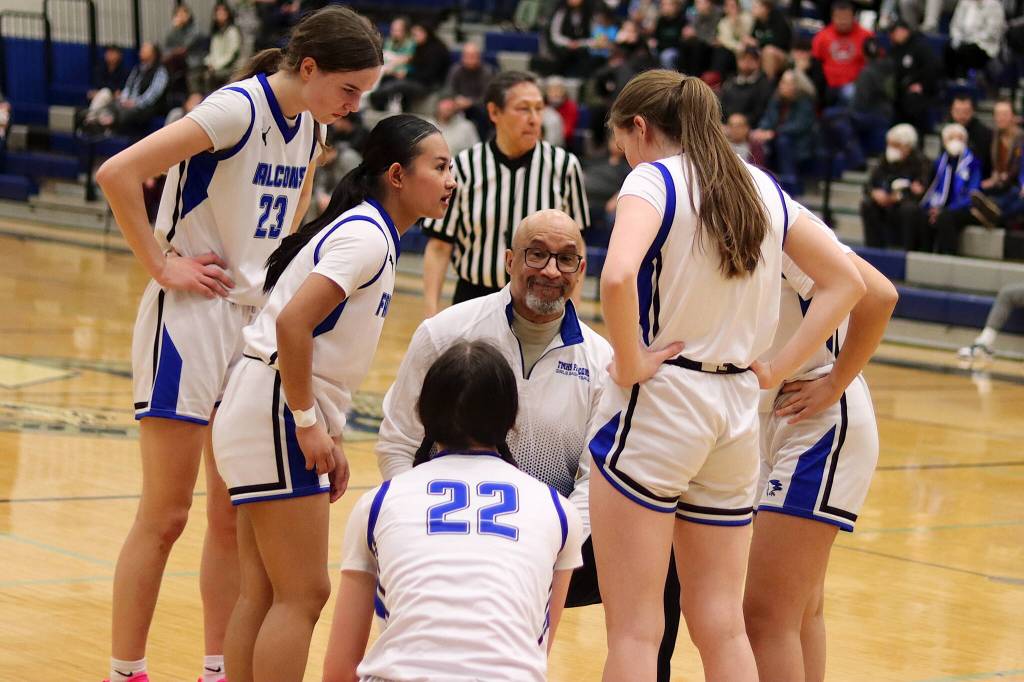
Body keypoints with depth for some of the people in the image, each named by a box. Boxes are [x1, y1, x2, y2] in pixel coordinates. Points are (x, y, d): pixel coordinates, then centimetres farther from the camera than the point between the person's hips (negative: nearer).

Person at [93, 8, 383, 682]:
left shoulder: (310, 127, 6)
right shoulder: (238, 109, -17)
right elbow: (117, 173, -23)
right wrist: (163, 266, -17)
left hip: (256, 322, 8)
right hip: (191, 321, -8)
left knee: (235, 518, 10)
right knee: (166, 515, -3)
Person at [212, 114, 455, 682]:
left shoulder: (372, 233, 15)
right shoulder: (367, 236, -15)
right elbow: (292, 323, -25)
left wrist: (327, 436, 13)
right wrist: (308, 423, -20)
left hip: (291, 415, 10)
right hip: (275, 413, -10)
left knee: (262, 593, 12)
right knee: (303, 594, -7)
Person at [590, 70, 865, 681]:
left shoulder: (655, 178, -8)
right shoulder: (762, 187, 11)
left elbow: (618, 276, -27)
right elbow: (847, 281, 16)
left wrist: (631, 365, -14)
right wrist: (777, 369, 12)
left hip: (658, 402, -6)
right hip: (738, 411, 6)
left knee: (634, 631, -2)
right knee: (723, 627, 12)